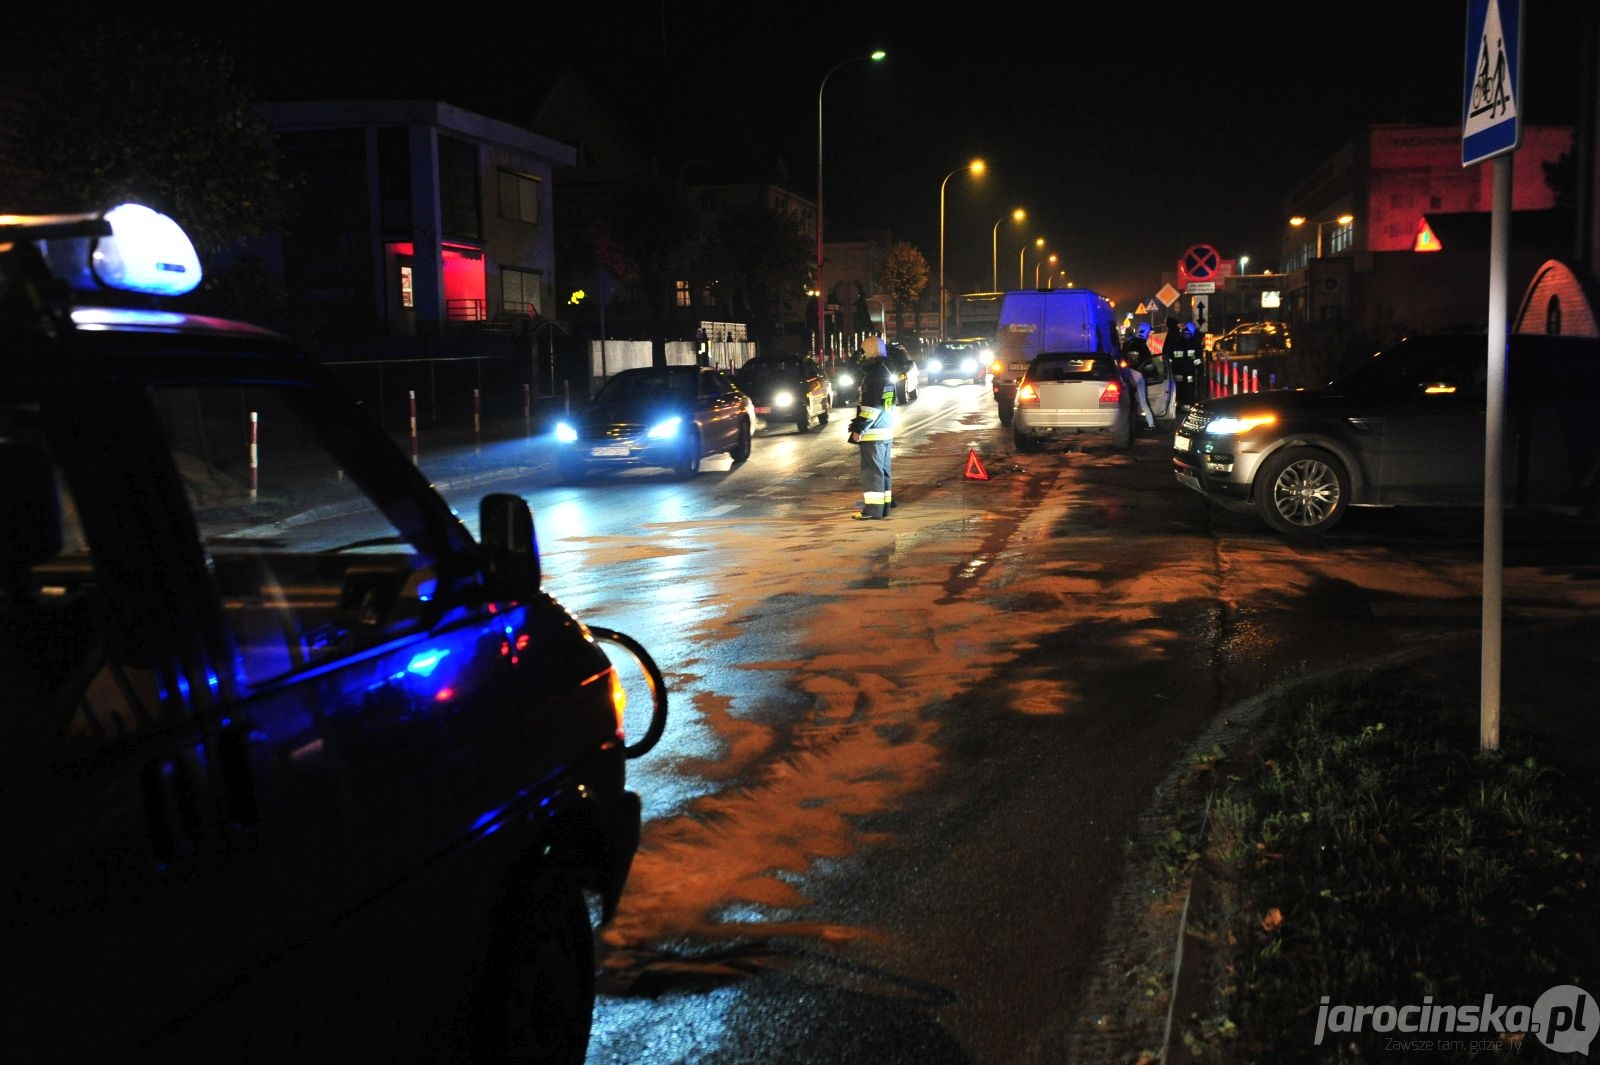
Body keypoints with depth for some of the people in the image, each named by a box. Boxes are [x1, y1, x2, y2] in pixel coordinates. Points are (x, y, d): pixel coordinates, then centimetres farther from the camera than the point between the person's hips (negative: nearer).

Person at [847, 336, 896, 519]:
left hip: (873, 431, -9)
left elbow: (871, 405, -21)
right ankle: (884, 506, 18)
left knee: (872, 470, -6)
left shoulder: (874, 374, -16)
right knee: (883, 469, 13)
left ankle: (873, 509, -5)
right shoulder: (886, 372, 14)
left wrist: (859, 428, -17)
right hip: (887, 429, 10)